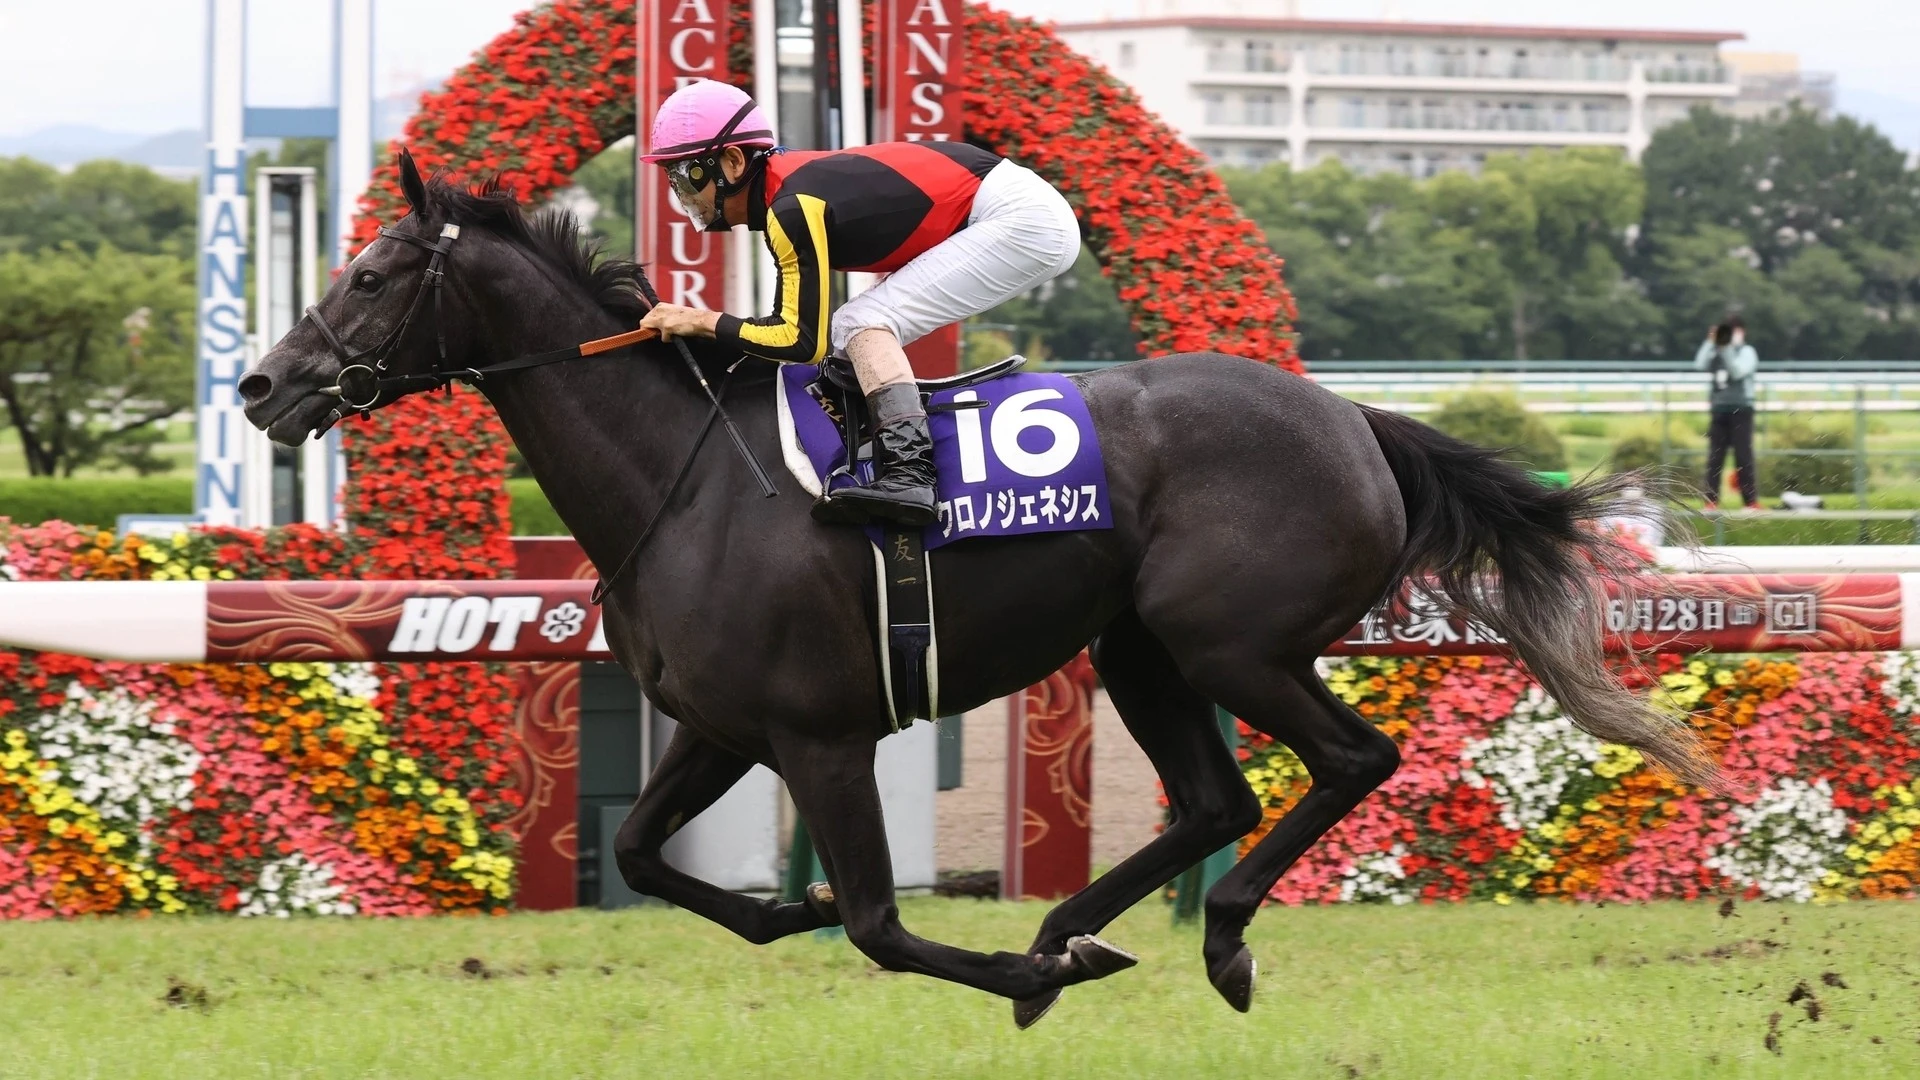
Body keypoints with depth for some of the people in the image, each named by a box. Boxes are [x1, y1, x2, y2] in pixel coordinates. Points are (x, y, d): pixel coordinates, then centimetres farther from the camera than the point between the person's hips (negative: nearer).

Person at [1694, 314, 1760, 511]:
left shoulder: (1747, 352, 2)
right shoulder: (1718, 352, 14)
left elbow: (1738, 371, -14)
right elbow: (1700, 365, -1)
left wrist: (1726, 348, -17)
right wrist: (1710, 343, -6)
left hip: (1741, 409, -4)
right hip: (1719, 408, 4)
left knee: (1743, 457, -6)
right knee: (1714, 457, 1)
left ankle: (1751, 500, -4)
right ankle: (1712, 500, 3)